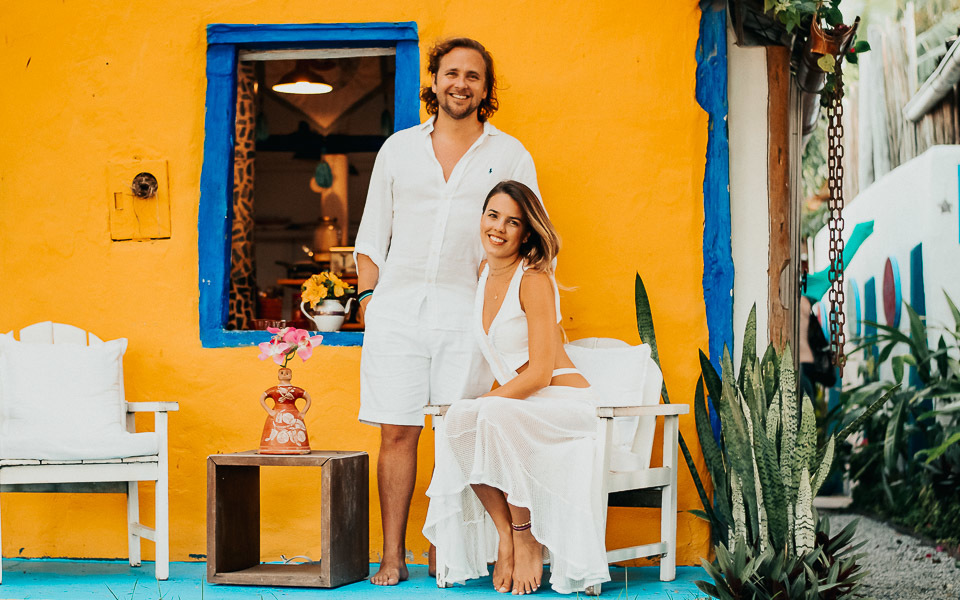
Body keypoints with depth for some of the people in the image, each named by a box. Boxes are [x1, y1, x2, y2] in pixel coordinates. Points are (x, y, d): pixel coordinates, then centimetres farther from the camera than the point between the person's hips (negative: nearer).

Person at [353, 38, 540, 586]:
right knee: (397, 433, -3)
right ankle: (393, 555, 2)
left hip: (469, 314, -1)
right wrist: (368, 296, 6)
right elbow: (373, 234, 16)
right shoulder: (399, 149, 14)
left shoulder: (510, 156, 9)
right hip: (397, 310, 1)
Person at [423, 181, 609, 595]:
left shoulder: (533, 280, -13)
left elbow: (540, 372, -18)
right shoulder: (483, 274, 10)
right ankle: (505, 533, -14)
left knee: (496, 416, -34)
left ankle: (526, 538, -18)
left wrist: (483, 404, -18)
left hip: (565, 404, -7)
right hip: (517, 405, 7)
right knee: (455, 423, -22)